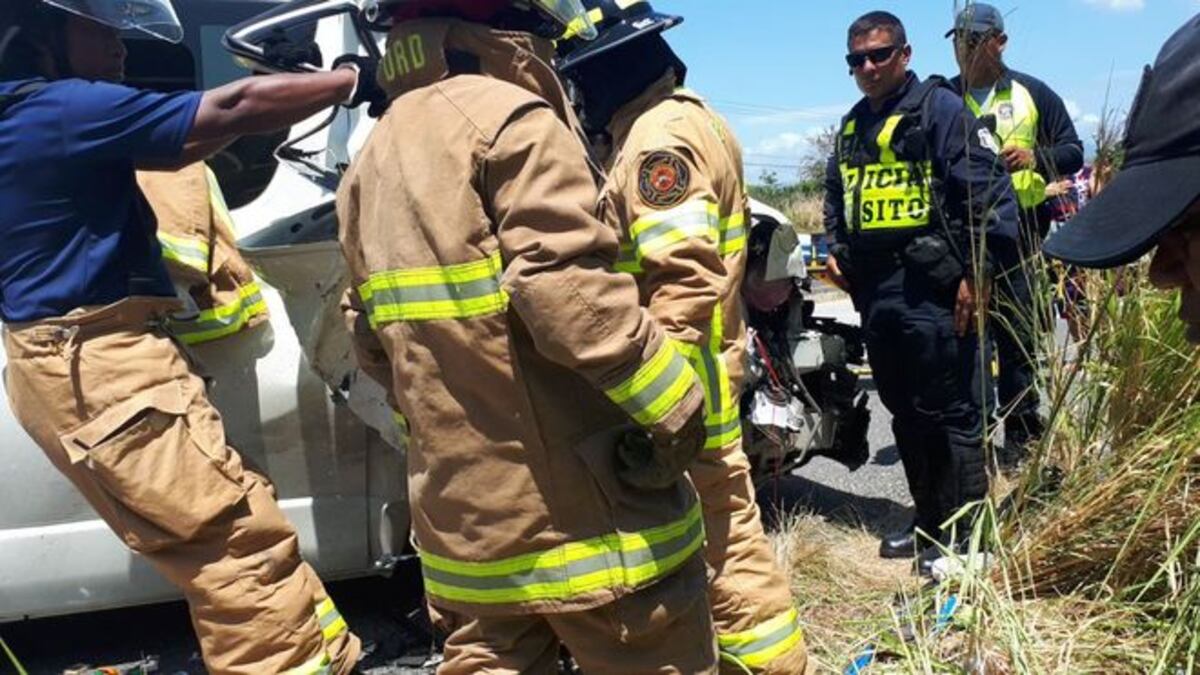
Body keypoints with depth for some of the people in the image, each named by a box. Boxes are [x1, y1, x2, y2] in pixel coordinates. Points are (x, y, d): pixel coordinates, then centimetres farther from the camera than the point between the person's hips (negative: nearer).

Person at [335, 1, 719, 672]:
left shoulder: (371, 159, 14)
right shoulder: (510, 120, -12)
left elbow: (372, 342, 17)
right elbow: (571, 300, -24)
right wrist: (678, 407, -12)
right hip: (588, 509, -7)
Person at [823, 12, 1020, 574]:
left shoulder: (940, 109, -5)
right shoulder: (852, 127, 18)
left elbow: (988, 191, -11)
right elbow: (835, 197, 30)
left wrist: (977, 272, -16)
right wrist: (837, 249, 14)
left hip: (933, 290, -8)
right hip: (876, 293, 8)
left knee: (952, 416, -2)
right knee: (906, 415, 14)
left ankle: (965, 533, 8)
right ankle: (929, 520, 27)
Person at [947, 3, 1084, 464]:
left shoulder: (1032, 93, 10)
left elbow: (1073, 152, 8)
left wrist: (1034, 158, -12)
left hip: (1021, 233, 0)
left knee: (1019, 338, 3)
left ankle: (1021, 434, 12)